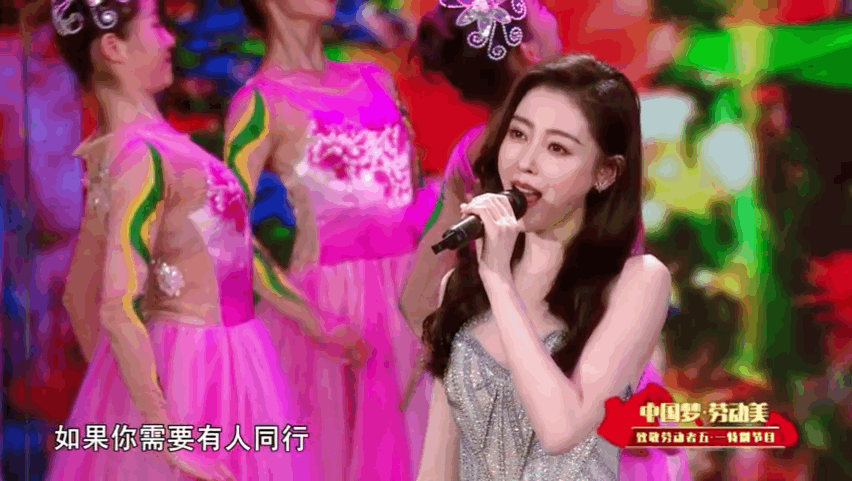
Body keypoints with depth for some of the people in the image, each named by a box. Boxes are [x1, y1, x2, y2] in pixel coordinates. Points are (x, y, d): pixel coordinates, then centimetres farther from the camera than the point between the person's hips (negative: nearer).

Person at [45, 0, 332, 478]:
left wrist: (109, 386, 19)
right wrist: (168, 440, -26)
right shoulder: (143, 155, -22)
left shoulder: (114, 148, 5)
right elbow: (118, 310, -28)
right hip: (201, 367, -9)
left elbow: (80, 295, 11)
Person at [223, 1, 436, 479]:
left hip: (411, 292, 6)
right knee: (338, 441, 3)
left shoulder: (376, 80, 13)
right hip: (332, 299, -6)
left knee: (408, 435, 11)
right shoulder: (262, 100, -6)